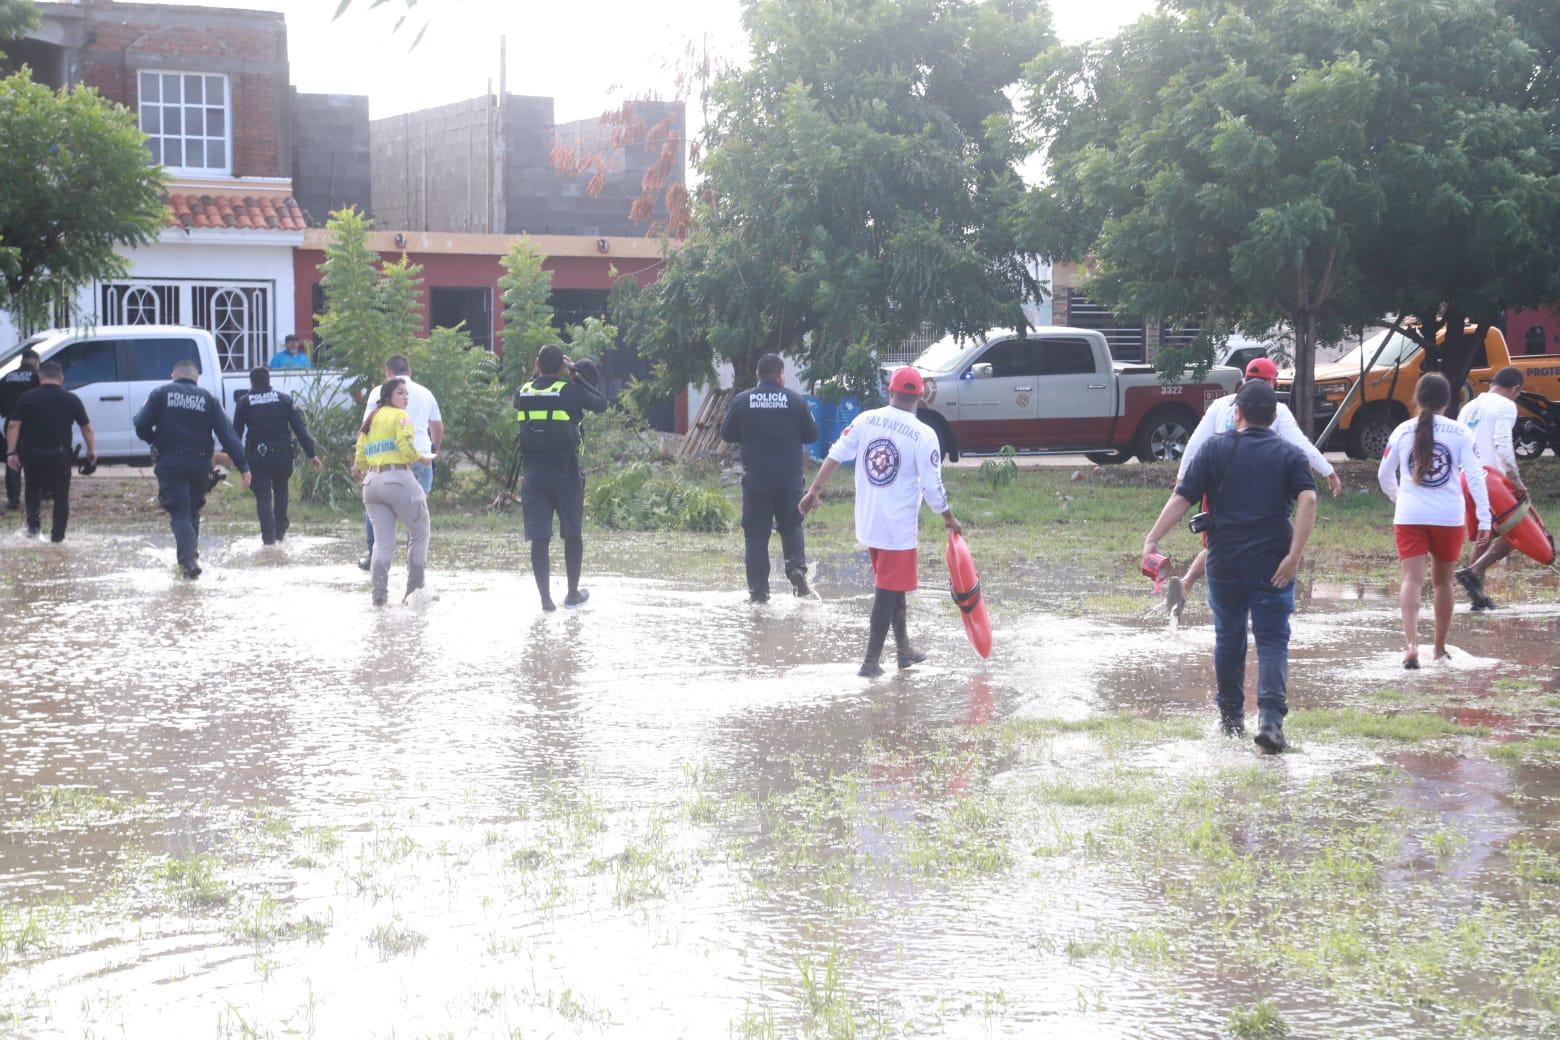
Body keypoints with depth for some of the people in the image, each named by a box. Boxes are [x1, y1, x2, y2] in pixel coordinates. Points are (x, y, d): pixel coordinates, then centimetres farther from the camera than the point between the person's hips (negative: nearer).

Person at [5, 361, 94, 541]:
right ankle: (58, 534, 7)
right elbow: (86, 427, 7)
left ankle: (33, 524, 9)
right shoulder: (71, 400, 3)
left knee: (33, 489, 22)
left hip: (33, 453, 0)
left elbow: (13, 425, -6)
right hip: (60, 454, 0)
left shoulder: (27, 398, 0)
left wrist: (11, 452, -4)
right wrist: (92, 449, 18)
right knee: (61, 495, 10)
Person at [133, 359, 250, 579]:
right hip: (200, 463, 2)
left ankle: (189, 560, -23)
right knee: (193, 511, 19)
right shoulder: (208, 398, 8)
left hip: (169, 462, -2)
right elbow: (227, 434, 1)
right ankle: (189, 557, 25)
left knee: (179, 514, -5)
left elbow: (141, 425, -3)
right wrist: (243, 465, -1)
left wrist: (155, 441, 18)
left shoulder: (160, 394, 4)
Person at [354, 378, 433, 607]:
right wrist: (423, 458, 1)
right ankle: (414, 591, 5)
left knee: (383, 542, 8)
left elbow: (360, 455, 13)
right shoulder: (400, 416, -3)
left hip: (372, 482, 7)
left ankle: (379, 593, -2)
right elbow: (406, 447, -16)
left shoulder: (371, 419, 18)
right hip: (399, 478, -7)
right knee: (420, 533, 8)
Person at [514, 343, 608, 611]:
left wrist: (538, 376, 26)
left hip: (533, 475, 2)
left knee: (539, 538, 2)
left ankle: (545, 597, -2)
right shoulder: (570, 391, -6)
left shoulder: (523, 393, 3)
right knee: (572, 534, 14)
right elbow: (602, 404, 9)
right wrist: (576, 377, 13)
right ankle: (573, 594, 23)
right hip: (566, 473, -2)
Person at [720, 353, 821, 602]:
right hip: (789, 477, 1)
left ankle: (759, 589, 3)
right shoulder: (796, 400, -2)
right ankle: (797, 567, -7)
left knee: (756, 534, 6)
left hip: (755, 478, -1)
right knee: (791, 525, 18)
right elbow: (812, 435, 5)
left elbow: (727, 435, 6)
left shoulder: (742, 401, -2)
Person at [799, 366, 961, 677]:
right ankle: (871, 661, 2)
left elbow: (835, 456, -2)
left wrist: (814, 491, 6)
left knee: (892, 586, 20)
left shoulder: (865, 420, -2)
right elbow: (932, 488, -12)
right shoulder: (924, 435, -14)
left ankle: (904, 648, 30)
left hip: (867, 522, 5)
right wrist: (949, 519, 3)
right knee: (889, 590, 2)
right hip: (900, 526, -5)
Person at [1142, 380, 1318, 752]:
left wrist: (1152, 538, -3)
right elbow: (1307, 500, -11)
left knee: (1228, 637, 18)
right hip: (1272, 565, -1)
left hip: (1225, 563, 1)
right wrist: (1294, 555, -15)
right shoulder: (1290, 454, 4)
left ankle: (1231, 716, 28)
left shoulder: (1215, 449, 4)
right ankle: (1270, 717, -19)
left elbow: (1181, 498, -3)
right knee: (1272, 640, 1)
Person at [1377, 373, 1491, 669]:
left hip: (1409, 516, 0)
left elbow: (1384, 474, 12)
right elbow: (1475, 476, -7)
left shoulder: (1403, 431, 3)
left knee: (1412, 579, -5)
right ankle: (1440, 648, 26)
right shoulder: (1460, 432, -2)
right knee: (1442, 581, 16)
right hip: (1449, 517, 0)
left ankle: (1411, 643, -26)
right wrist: (1484, 519, -5)